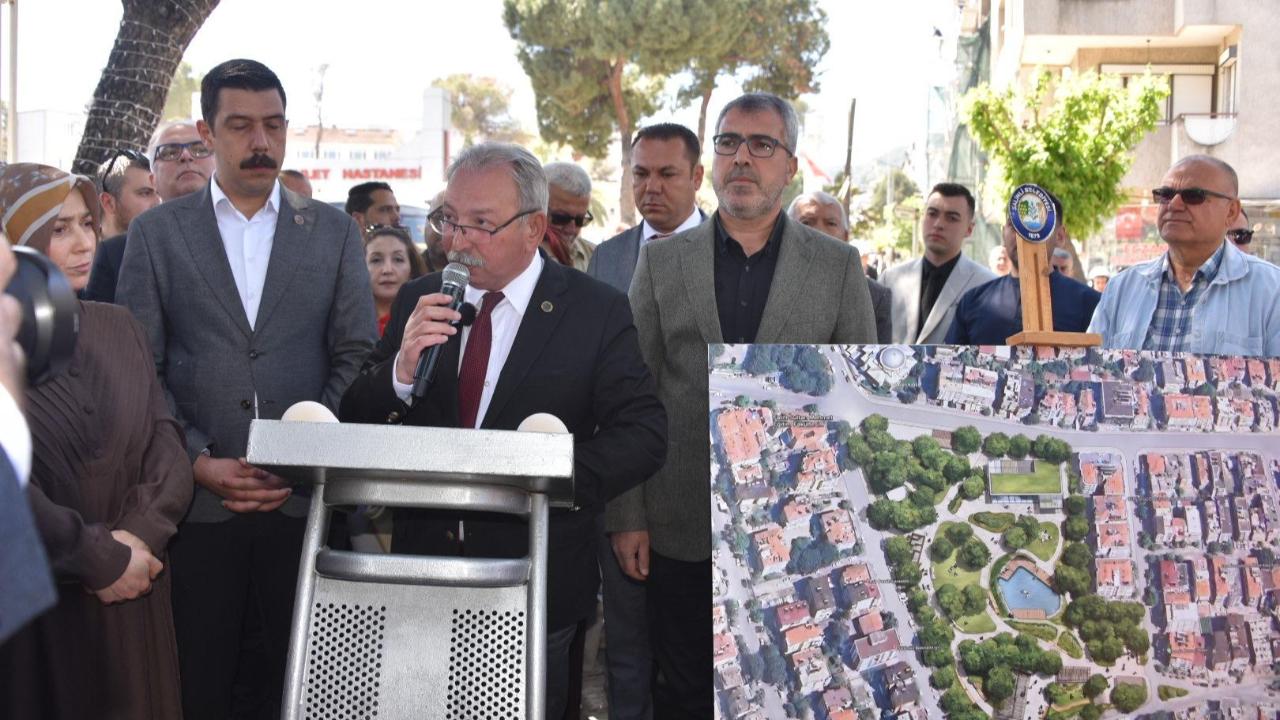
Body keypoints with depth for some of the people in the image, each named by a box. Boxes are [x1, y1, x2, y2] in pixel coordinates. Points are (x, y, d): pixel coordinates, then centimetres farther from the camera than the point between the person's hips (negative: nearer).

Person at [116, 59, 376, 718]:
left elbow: (357, 358, 4)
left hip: (307, 498, 0)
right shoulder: (157, 233, 8)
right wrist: (197, 460, -9)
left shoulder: (334, 232, 9)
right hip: (197, 500, 0)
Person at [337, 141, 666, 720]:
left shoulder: (598, 313, -6)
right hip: (422, 572, 3)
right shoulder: (418, 300, 4)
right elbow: (353, 423, 3)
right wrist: (400, 370, -18)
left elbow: (643, 431, -12)